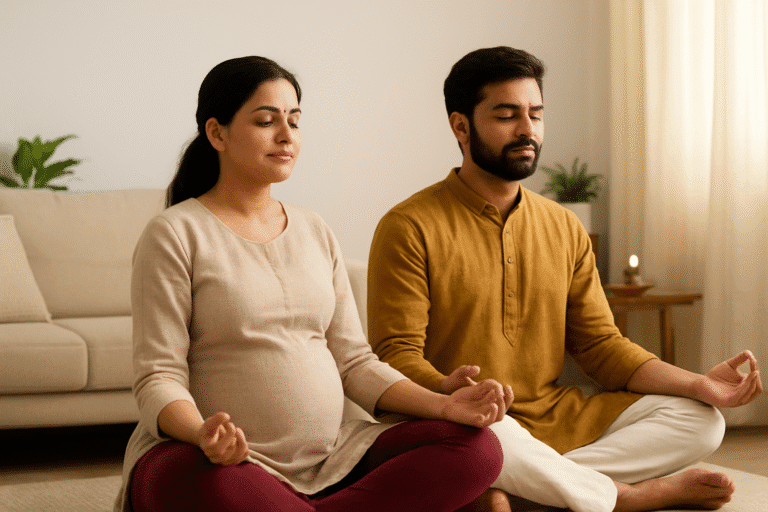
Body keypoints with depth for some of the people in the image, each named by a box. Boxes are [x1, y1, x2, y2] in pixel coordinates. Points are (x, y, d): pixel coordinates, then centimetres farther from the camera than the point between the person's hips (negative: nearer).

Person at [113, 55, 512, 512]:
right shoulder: (175, 235, -2)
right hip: (228, 460, -6)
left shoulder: (316, 232, 16)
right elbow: (159, 377, -8)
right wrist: (202, 434, -31)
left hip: (330, 456, 6)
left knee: (479, 448, -15)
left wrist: (443, 405, -4)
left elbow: (354, 362, 14)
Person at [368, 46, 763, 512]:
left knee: (701, 421, -9)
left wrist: (699, 384, -2)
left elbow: (600, 343, 13)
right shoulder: (408, 229, -6)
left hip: (559, 418, 6)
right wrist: (446, 390, -35)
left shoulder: (564, 228, 14)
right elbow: (397, 354, -12)